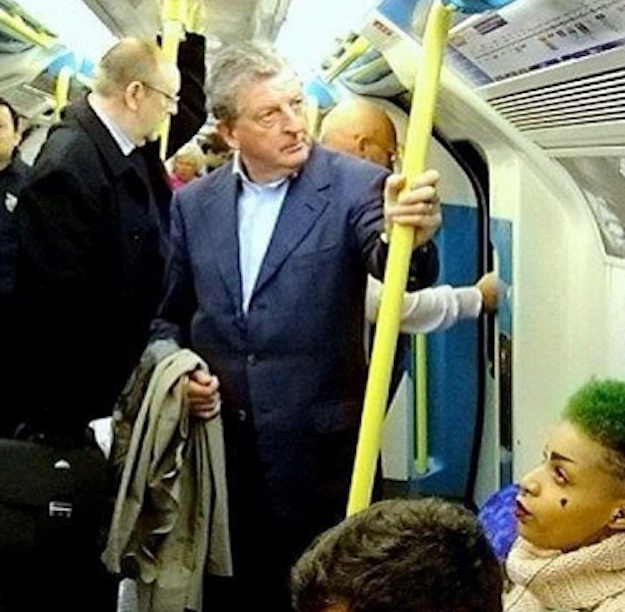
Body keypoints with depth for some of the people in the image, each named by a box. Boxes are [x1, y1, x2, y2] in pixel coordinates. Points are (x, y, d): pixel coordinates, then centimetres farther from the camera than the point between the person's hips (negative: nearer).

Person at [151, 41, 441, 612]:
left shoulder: (354, 185, -7)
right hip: (218, 445, 4)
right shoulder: (194, 203, 5)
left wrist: (411, 235, -48)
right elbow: (170, 316, 15)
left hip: (319, 446, -3)